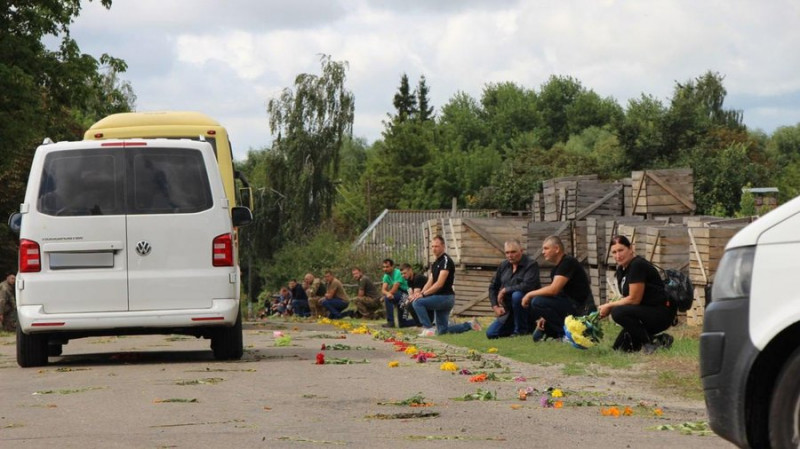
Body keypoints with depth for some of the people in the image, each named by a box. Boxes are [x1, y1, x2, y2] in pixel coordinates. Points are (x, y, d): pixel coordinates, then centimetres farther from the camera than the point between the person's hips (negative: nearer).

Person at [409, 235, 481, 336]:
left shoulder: (446, 261, -13)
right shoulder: (435, 263, 17)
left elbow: (439, 284, -21)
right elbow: (430, 283, 11)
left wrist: (423, 294, -23)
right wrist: (420, 293, -7)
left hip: (445, 297, -9)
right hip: (439, 298, 9)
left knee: (417, 302, -21)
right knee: (442, 331, 11)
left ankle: (428, 329, -20)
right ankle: (470, 325, 20)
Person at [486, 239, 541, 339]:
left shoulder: (531, 265, -12)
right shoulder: (503, 266, 8)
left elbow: (527, 286, -28)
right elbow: (493, 287, 16)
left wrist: (505, 290, -18)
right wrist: (495, 307, 2)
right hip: (508, 312, 7)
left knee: (517, 295, -37)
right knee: (491, 333, -3)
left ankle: (521, 330, -17)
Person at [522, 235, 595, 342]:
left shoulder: (568, 263, -15)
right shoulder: (556, 268, 16)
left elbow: (553, 289, -24)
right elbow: (552, 292, 15)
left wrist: (530, 294, -12)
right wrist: (545, 318, 1)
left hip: (580, 309, -10)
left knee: (538, 302, -23)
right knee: (538, 336, 10)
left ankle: (566, 332, -14)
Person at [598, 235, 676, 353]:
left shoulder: (638, 265, -19)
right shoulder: (621, 269, 9)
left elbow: (634, 299, -22)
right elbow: (626, 299, 10)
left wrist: (609, 306, -12)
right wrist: (605, 309, -6)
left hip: (662, 312, -10)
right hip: (647, 311, 10)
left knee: (618, 313, -28)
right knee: (619, 347, 4)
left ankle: (651, 341, -15)